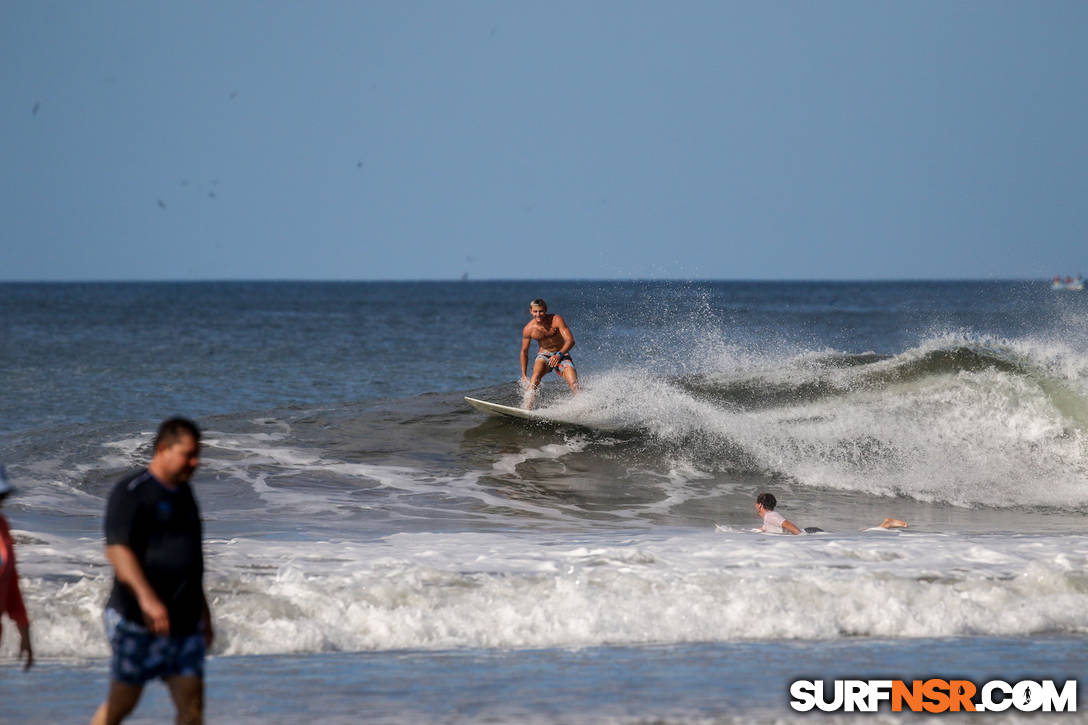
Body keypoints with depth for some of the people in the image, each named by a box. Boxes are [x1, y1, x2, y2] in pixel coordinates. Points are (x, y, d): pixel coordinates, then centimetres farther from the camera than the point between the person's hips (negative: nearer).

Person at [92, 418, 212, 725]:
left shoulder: (183, 494, 14)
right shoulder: (131, 492, -11)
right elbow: (116, 550, -23)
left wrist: (203, 611, 25)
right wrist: (146, 597, -36)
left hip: (185, 621, 7)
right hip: (139, 620, -7)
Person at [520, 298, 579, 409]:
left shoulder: (556, 320, -19)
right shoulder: (528, 329, -10)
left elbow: (570, 340, -24)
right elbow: (524, 351, 3)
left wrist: (559, 355, -40)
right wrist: (524, 375, 3)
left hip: (561, 355, 0)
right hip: (544, 355, 0)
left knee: (574, 384, -21)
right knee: (536, 375, -31)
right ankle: (527, 407, -40)